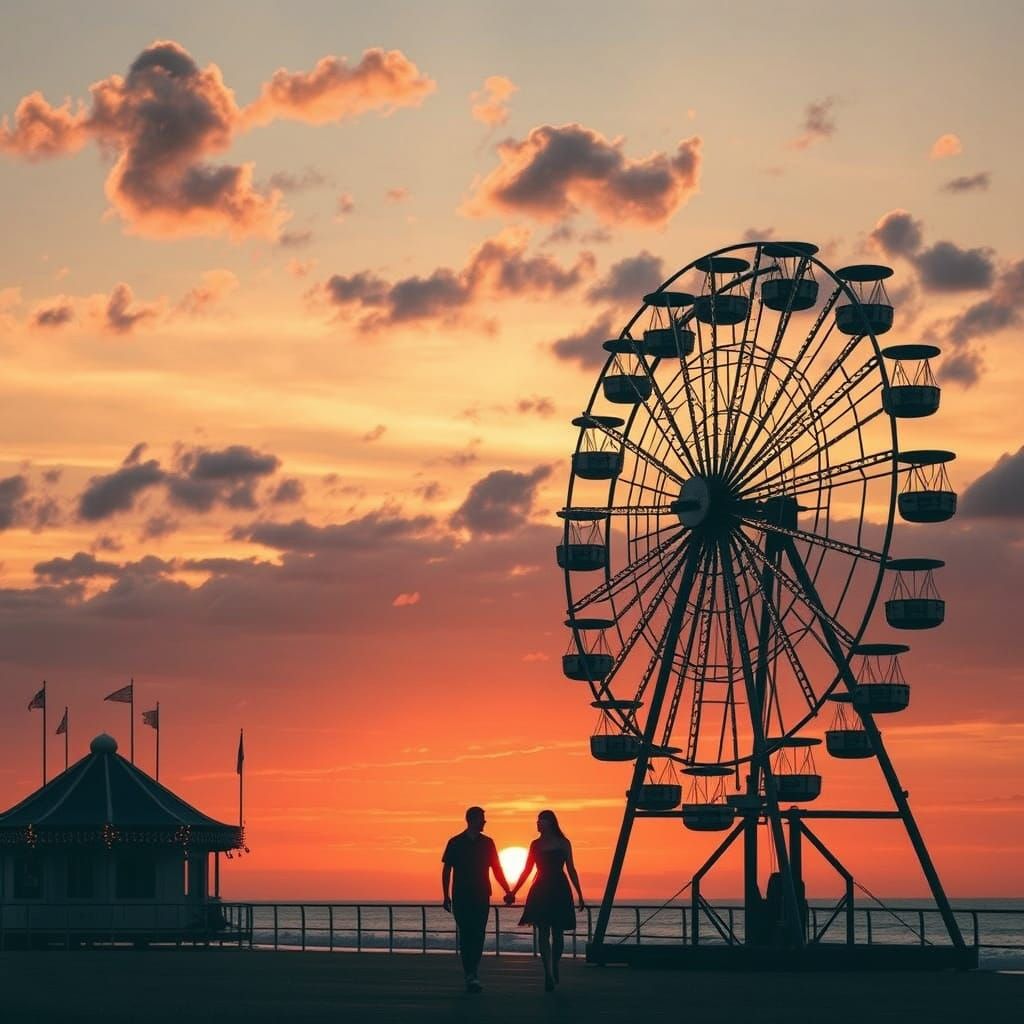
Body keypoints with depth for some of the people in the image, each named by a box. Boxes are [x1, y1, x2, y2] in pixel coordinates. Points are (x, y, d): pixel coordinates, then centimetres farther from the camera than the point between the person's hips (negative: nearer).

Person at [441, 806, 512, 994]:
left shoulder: (487, 843, 9)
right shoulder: (455, 843, 1)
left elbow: (496, 869, 13)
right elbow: (446, 870, 4)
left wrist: (507, 891, 5)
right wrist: (446, 896, -2)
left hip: (481, 897, 2)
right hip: (461, 898, -2)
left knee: (478, 936, -2)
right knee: (466, 935, -7)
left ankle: (472, 975, 5)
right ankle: (471, 975, -8)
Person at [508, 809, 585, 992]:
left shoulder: (563, 844, 3)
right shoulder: (535, 844, 9)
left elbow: (571, 870, 6)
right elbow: (527, 871, 13)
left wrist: (580, 896, 4)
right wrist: (513, 892, 9)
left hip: (559, 891, -1)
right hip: (541, 892, 1)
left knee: (557, 933, 4)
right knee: (543, 932, -8)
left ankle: (554, 968, 25)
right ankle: (549, 975, -12)